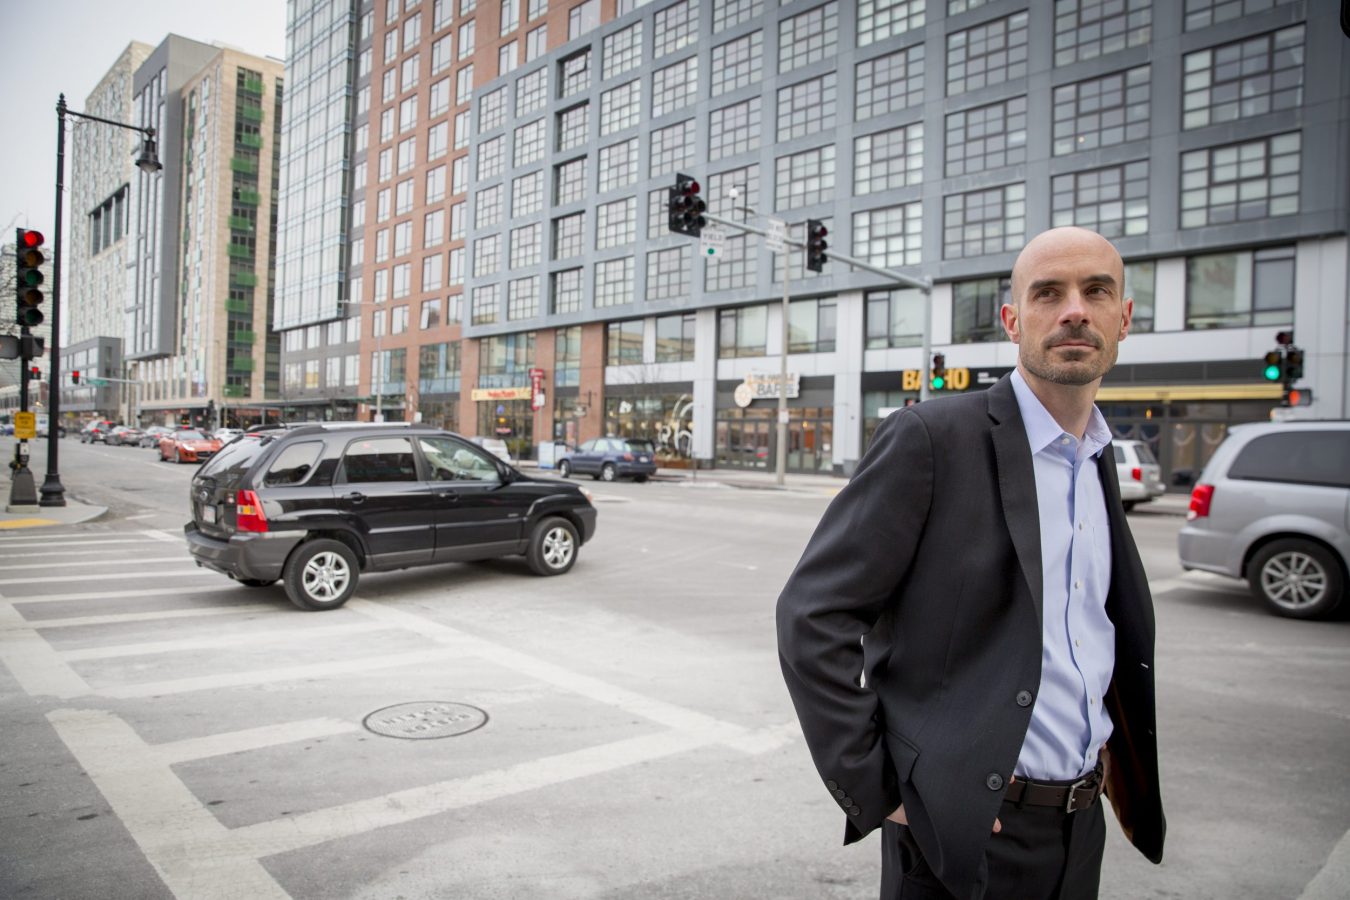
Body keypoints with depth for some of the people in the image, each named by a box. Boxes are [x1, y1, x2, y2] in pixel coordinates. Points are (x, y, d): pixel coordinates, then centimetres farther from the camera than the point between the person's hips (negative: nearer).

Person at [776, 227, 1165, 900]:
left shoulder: (1099, 460, 7)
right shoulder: (930, 438, -16)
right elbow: (811, 616, -19)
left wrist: (1106, 739, 11)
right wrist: (875, 791, -17)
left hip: (1082, 821, 7)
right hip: (966, 831, -6)